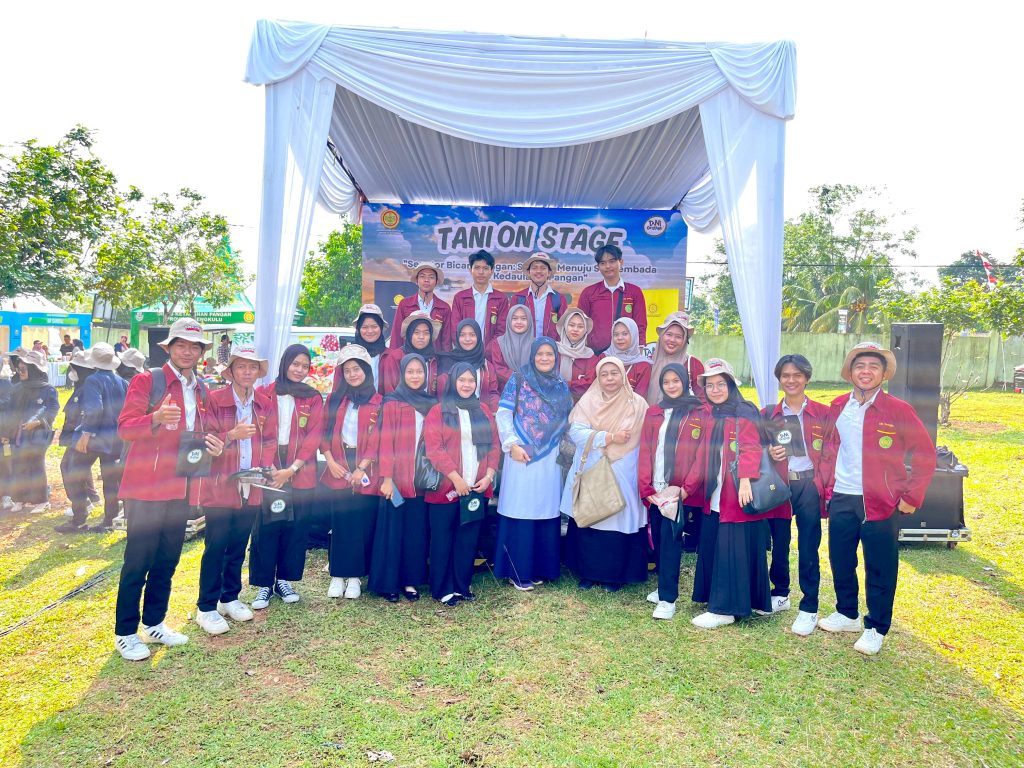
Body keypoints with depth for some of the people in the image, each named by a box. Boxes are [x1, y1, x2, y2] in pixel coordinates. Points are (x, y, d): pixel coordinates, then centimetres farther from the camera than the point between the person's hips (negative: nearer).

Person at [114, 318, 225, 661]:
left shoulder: (200, 391, 14)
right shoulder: (146, 381, -5)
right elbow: (124, 428, -11)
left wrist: (209, 444, 1)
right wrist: (156, 419, -30)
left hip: (182, 487, 6)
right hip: (147, 485, -6)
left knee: (168, 559, 14)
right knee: (138, 561, 0)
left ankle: (154, 624, 28)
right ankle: (125, 633, 14)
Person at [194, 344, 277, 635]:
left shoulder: (265, 404, 7)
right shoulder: (214, 400, -6)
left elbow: (270, 442, 10)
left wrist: (264, 468, -6)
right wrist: (232, 435, -27)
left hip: (251, 488, 4)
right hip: (220, 486, -4)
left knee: (239, 546, 14)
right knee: (216, 547, 1)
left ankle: (230, 598, 29)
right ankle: (206, 608, 13)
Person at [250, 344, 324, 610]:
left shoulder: (313, 398, 5)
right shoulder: (266, 393, 5)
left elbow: (313, 437, -2)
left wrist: (291, 469, -11)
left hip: (301, 473, 1)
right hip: (268, 471, -1)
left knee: (296, 528, 6)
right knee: (265, 527, 2)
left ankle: (284, 580, 21)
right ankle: (264, 584, 13)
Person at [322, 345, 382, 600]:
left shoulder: (378, 402, 0)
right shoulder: (335, 399, 10)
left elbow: (378, 440, -5)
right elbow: (325, 433, 7)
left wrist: (361, 468, -12)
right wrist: (330, 461, -7)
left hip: (365, 472, -2)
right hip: (338, 469, 2)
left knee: (362, 525, 2)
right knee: (340, 523, 5)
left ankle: (355, 576, 13)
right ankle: (338, 575, 14)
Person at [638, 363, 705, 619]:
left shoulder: (700, 413, 1)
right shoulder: (653, 413, 11)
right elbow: (645, 451, 5)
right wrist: (646, 488, -4)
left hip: (681, 490, -4)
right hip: (656, 489, 4)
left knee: (670, 540, -6)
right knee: (658, 539, 11)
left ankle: (668, 598, 1)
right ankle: (664, 586, 28)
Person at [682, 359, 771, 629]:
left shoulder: (745, 413, -7)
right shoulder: (710, 417, 15)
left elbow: (750, 449, -18)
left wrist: (745, 481, -30)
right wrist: (687, 487, 15)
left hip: (738, 496, -8)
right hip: (714, 498, 8)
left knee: (733, 551, -2)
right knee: (712, 549, 12)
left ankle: (724, 609, 6)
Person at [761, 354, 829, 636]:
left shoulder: (822, 413, 3)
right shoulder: (768, 415, 7)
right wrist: (768, 454, -11)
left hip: (810, 487, -2)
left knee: (808, 548, 1)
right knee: (779, 544, 10)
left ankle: (809, 609, 12)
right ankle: (780, 595, 30)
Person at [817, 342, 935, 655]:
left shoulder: (898, 410, -7)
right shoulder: (838, 407, 6)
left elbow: (925, 455, -6)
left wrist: (911, 496, -10)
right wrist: (824, 484, 8)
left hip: (881, 502, -4)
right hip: (841, 499, 4)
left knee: (880, 568, 5)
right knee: (840, 561, 14)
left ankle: (876, 629, 21)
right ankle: (847, 614, 34)